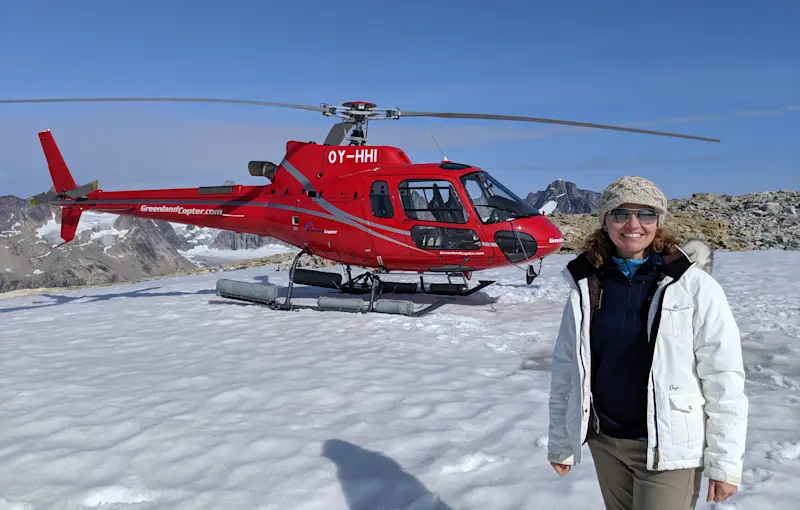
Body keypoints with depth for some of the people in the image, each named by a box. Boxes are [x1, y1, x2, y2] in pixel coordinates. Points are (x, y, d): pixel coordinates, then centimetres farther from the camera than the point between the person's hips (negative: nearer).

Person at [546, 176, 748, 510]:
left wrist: (724, 461, -10)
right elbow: (566, 368, 3)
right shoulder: (586, 286, -1)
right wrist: (560, 441, 6)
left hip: (668, 448, -3)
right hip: (604, 442, 4)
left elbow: (723, 376, -10)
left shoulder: (693, 285, -11)